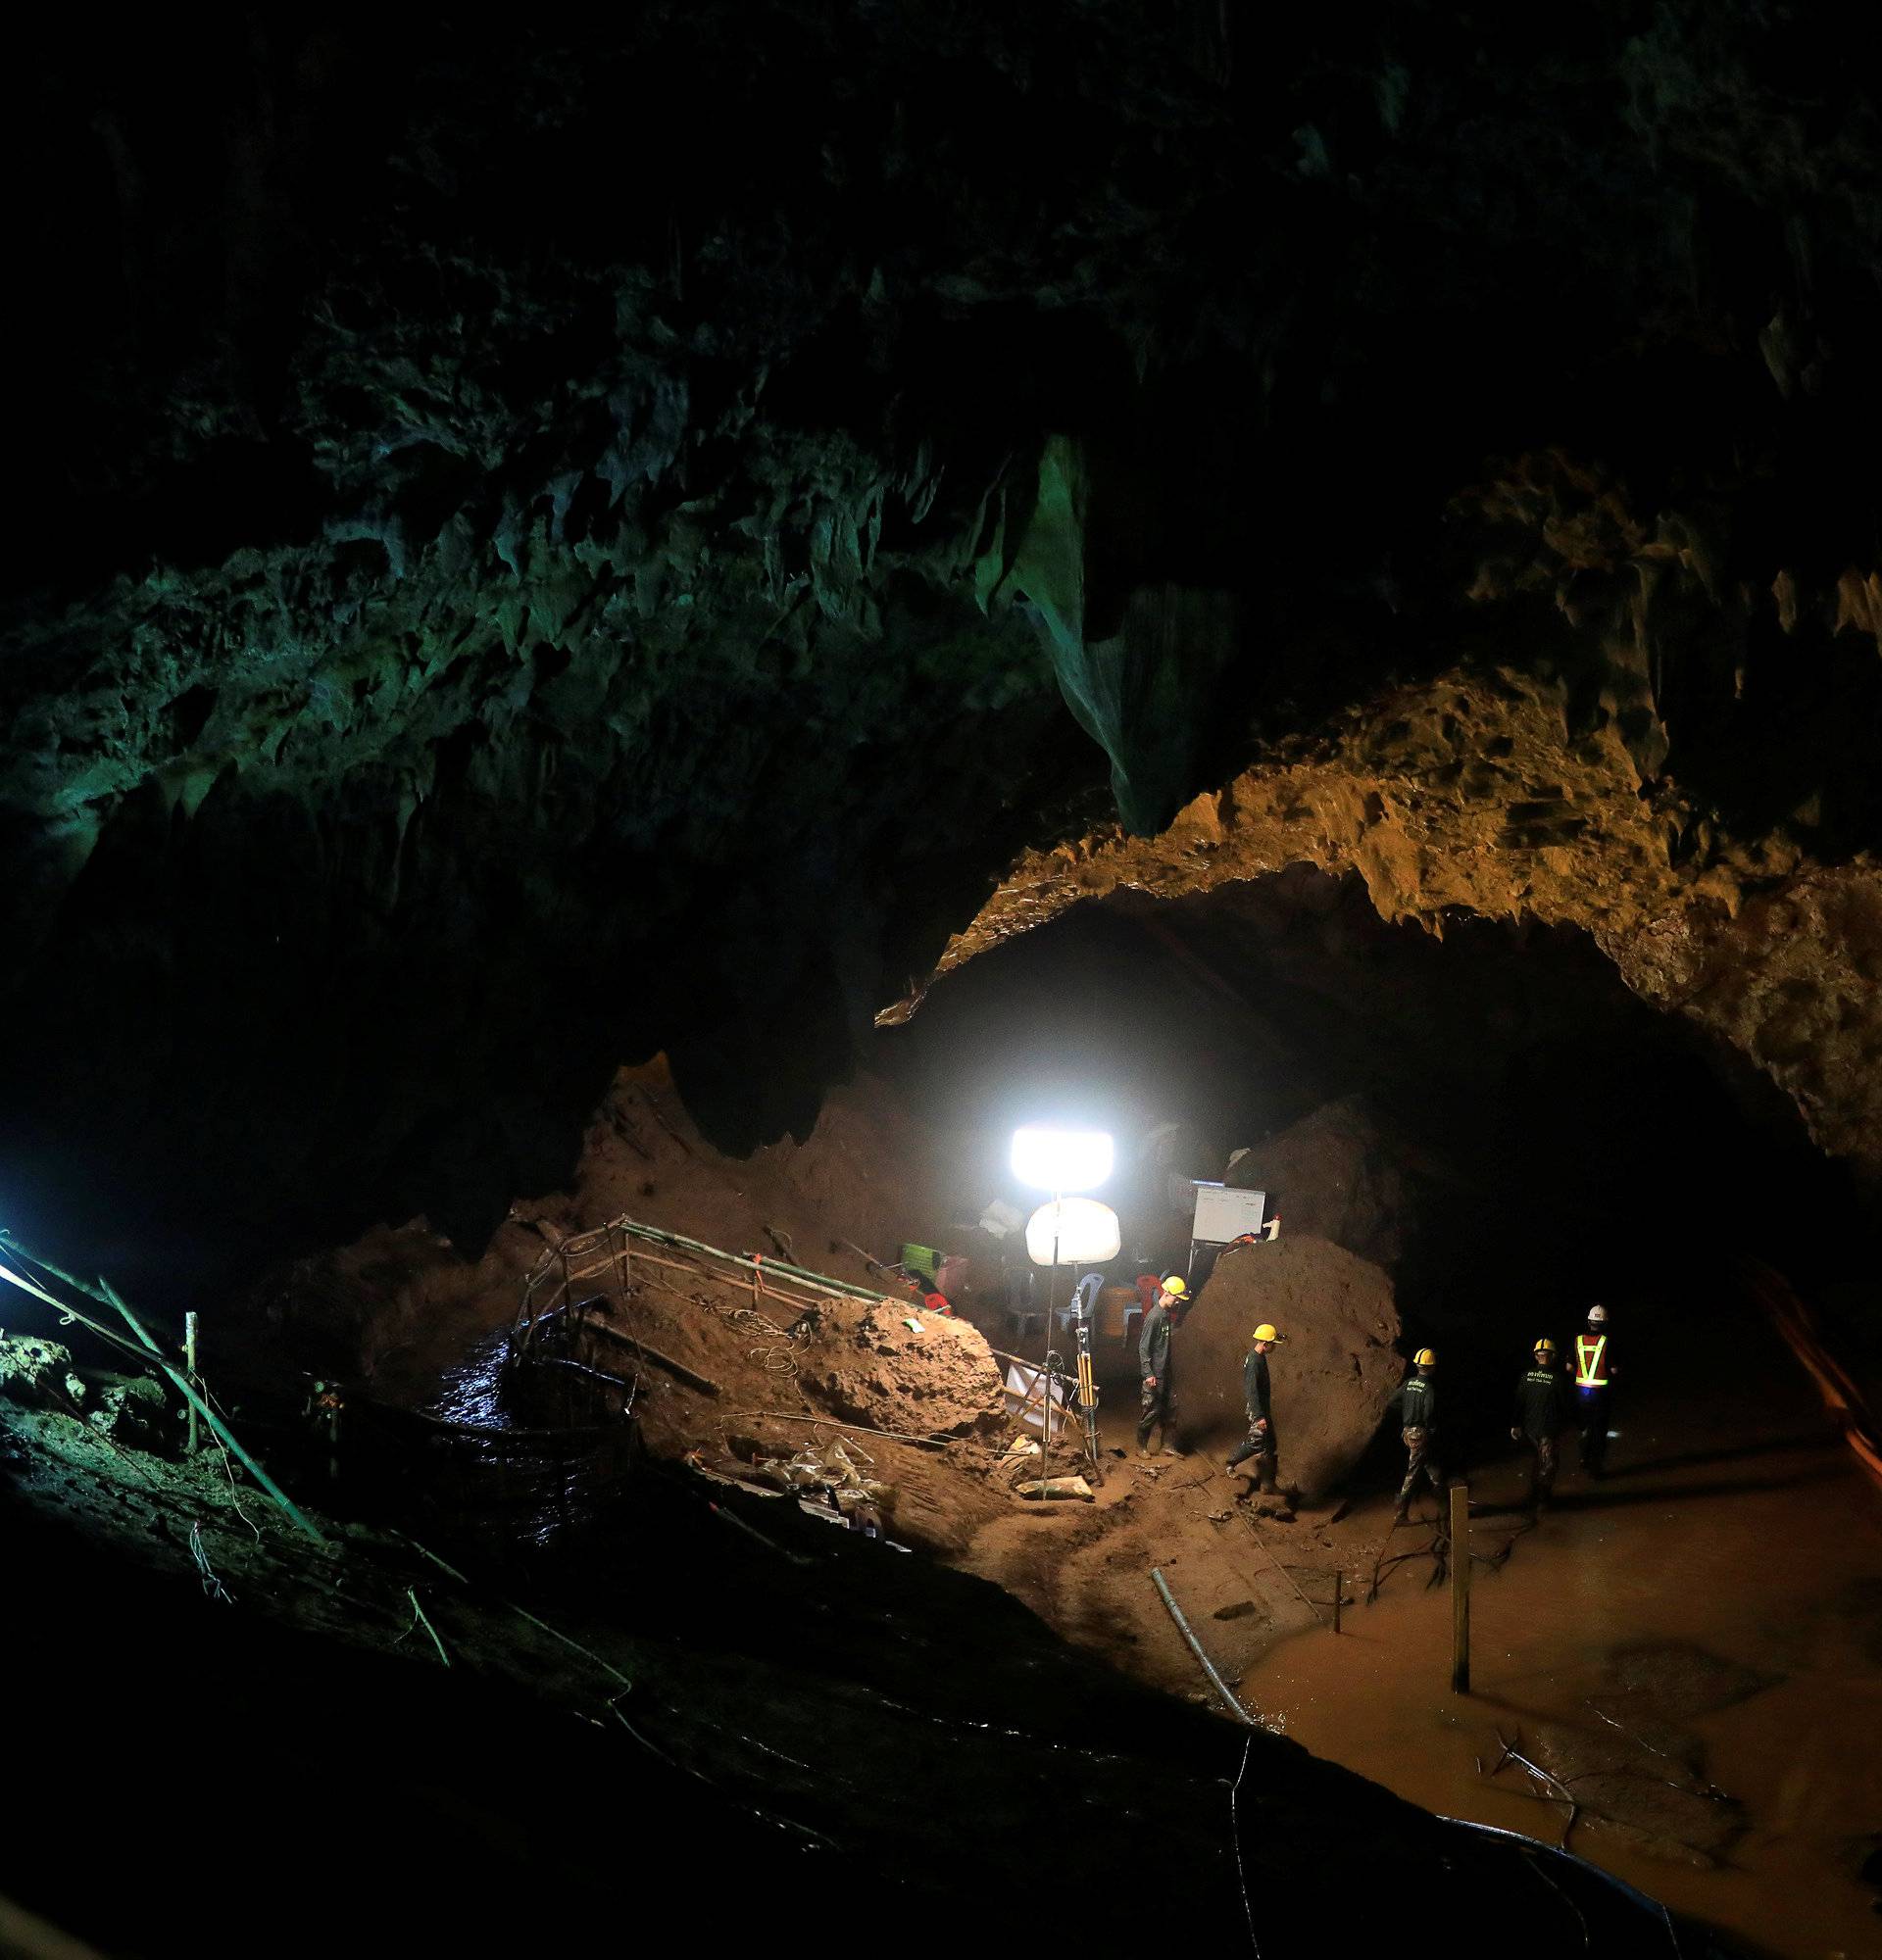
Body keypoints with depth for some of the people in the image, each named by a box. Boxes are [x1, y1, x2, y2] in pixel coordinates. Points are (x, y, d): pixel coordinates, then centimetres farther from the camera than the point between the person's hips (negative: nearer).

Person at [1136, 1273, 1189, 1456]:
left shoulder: (1167, 1314, 10)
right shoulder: (1154, 1317, -18)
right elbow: (1143, 1347, -19)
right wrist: (1148, 1373, -23)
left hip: (1165, 1373, 9)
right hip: (1154, 1375, -9)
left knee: (1168, 1410, 11)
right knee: (1151, 1411, -2)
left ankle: (1164, 1447, 19)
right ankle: (1141, 1447, 10)